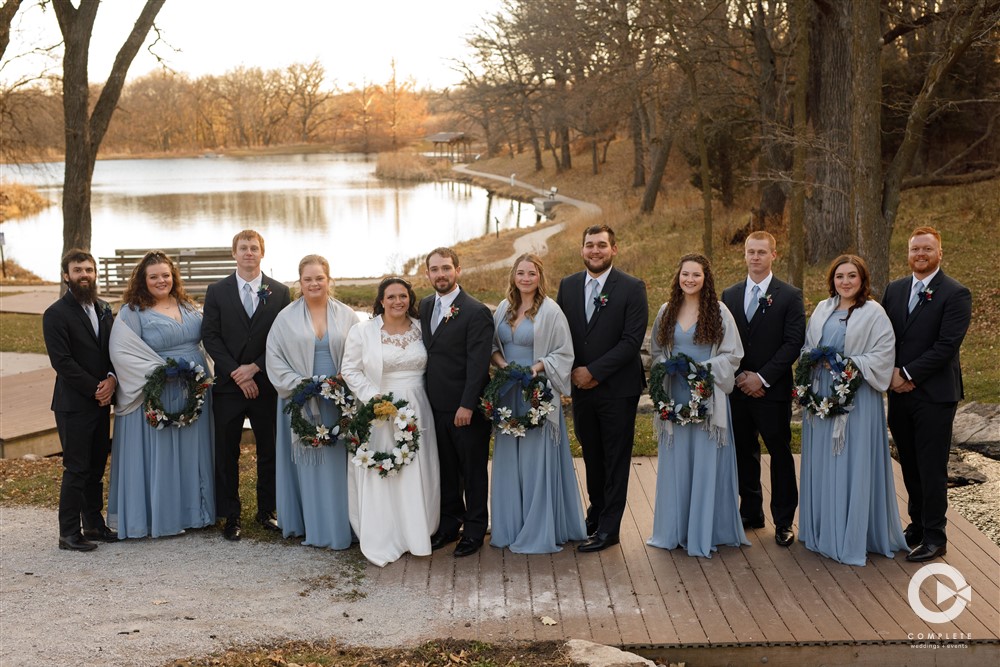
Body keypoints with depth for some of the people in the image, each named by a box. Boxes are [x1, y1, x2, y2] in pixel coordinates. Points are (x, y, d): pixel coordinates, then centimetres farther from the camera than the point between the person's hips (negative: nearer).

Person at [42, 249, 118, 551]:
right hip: (73, 405, -6)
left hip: (101, 402, 6)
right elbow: (62, 362, -15)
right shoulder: (56, 314, -9)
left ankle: (94, 525, 22)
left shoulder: (104, 310, 13)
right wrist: (94, 390, -14)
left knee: (96, 467, 12)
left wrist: (112, 378, -8)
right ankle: (69, 534, 4)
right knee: (76, 469, -4)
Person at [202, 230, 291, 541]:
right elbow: (210, 336, -2)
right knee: (226, 454, 4)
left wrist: (254, 368, -10)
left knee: (269, 451, 7)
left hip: (266, 384, 0)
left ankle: (266, 512, 21)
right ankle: (231, 517, 13)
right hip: (228, 386, 0)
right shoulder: (217, 291, 4)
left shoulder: (280, 292, 4)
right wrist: (236, 373, -11)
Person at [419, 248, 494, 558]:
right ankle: (449, 523, 29)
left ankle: (475, 529, 20)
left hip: (467, 408, -6)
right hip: (436, 405, 6)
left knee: (473, 469, 7)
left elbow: (478, 363, -17)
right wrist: (426, 397, 6)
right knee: (445, 467, 16)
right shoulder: (425, 306, 8)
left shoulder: (476, 312, -14)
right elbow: (427, 352, 12)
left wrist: (467, 405, -20)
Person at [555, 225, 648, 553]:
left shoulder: (632, 288, -8)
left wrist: (594, 371, -16)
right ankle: (596, 513, 30)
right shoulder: (567, 286, 6)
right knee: (591, 455, 15)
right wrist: (572, 371, -6)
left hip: (617, 388, -4)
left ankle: (608, 528, 10)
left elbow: (632, 340, -14)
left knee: (616, 460, 4)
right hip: (580, 388, 4)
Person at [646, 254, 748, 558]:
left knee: (706, 463, -1)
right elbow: (656, 352, 15)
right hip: (674, 398, 3)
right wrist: (669, 366, -5)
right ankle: (674, 530, 17)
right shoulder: (666, 312, 9)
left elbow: (732, 355, -2)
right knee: (675, 463, 7)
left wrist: (701, 368, -14)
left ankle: (704, 532, 9)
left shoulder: (719, 311, -1)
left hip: (708, 397, -3)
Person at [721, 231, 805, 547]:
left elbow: (794, 342, -8)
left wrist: (762, 377, -14)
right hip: (737, 389, 4)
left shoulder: (790, 296, -2)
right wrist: (739, 376, -6)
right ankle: (751, 512, 24)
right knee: (744, 453, 11)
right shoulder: (729, 295, 9)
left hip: (773, 390, -4)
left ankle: (784, 521, 11)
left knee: (780, 453, 2)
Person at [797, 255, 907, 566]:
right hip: (821, 396, 5)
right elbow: (807, 349, 17)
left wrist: (842, 363, -17)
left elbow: (882, 357, -10)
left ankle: (852, 538, 5)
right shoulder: (822, 310, 12)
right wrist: (812, 358, -6)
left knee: (853, 466, -2)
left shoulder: (874, 314, -4)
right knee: (822, 464, 9)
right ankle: (822, 530, 20)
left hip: (856, 400, -5)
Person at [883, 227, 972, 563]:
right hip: (899, 393, 6)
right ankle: (917, 525, 25)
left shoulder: (955, 294, -8)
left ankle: (934, 537, 9)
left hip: (934, 394, -5)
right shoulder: (894, 289, 11)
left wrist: (908, 374, -15)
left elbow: (947, 344, -15)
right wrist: (892, 372, -6)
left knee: (932, 469, 0)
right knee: (910, 466, 13)